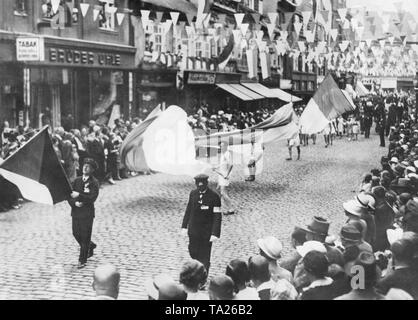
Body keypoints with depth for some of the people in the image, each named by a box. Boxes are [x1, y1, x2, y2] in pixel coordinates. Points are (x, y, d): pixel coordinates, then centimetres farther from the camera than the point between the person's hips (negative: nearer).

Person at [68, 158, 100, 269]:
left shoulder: (94, 183, -7)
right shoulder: (77, 180, 9)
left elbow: (92, 198, -18)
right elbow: (69, 195, 7)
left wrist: (79, 195, -20)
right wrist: (74, 203, -12)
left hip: (87, 213, -5)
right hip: (76, 212, 5)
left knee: (85, 236, -1)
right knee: (76, 233, 11)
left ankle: (82, 260, 7)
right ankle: (90, 246, 38)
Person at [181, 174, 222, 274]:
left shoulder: (214, 196, -13)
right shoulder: (193, 194, 2)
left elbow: (217, 216, -15)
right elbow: (188, 210, 12)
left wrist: (215, 233, -21)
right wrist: (184, 226, 9)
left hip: (207, 232, -4)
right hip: (193, 231, 4)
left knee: (204, 257, 3)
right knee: (193, 252, 14)